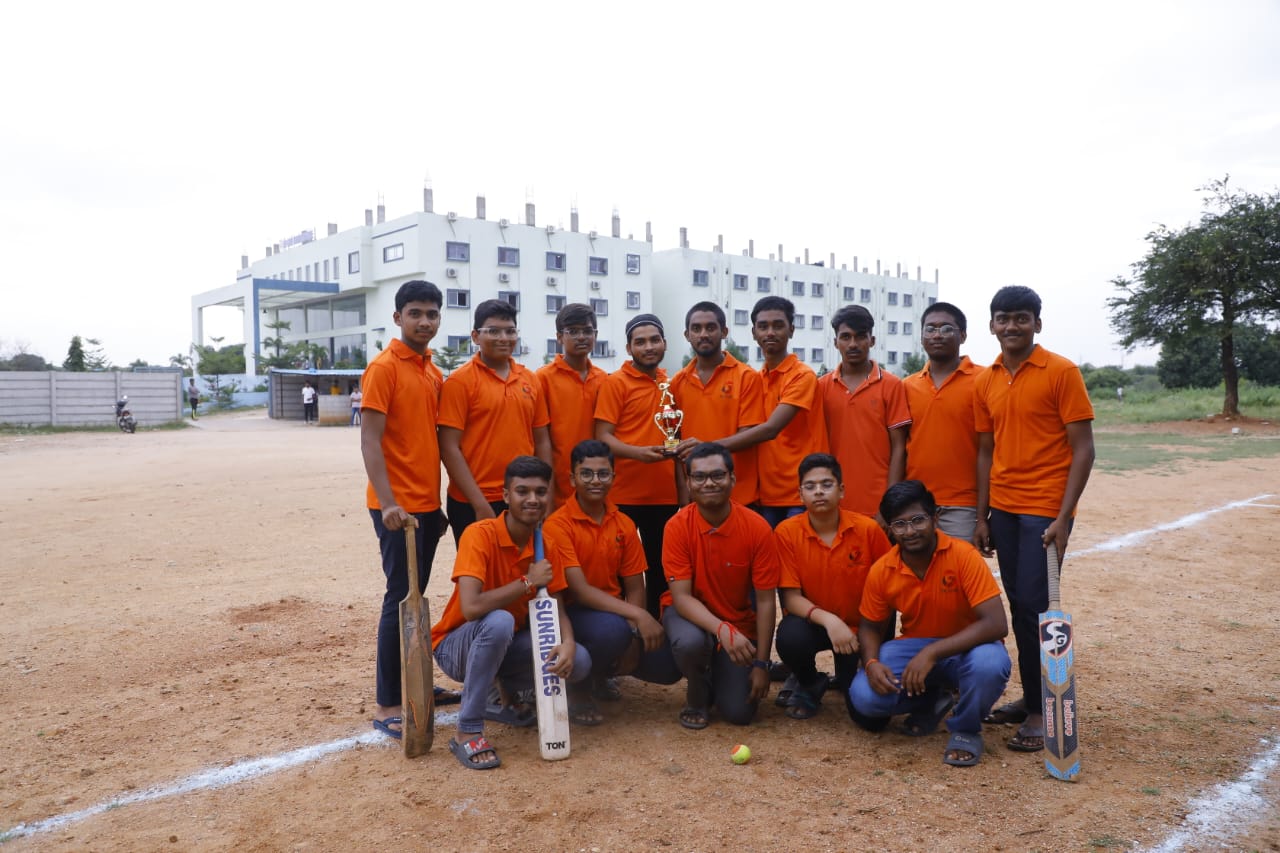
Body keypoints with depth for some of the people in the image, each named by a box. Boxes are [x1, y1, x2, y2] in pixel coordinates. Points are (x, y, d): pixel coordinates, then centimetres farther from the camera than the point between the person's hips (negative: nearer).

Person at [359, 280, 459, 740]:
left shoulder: (433, 372, 13)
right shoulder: (384, 368, -10)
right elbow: (369, 441, -15)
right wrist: (388, 503, -23)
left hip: (427, 504, 7)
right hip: (398, 506, -7)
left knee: (416, 596, 14)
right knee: (401, 598, -4)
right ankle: (387, 705, 4)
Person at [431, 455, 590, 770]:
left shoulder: (547, 547, -4)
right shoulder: (480, 534, -24)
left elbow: (557, 610, -7)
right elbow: (471, 608, -36)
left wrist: (568, 644, -29)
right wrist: (528, 582, -27)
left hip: (506, 646, 6)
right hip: (458, 646, -6)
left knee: (579, 662, -16)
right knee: (499, 621, -38)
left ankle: (507, 691, 13)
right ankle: (467, 732, -23)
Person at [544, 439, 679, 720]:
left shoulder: (624, 525, 2)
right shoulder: (558, 525, -16)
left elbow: (634, 588, 3)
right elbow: (580, 590, -23)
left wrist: (633, 636, -13)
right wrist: (638, 616, -30)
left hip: (618, 614, 6)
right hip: (572, 613, -6)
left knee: (669, 666, -11)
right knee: (613, 629, -36)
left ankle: (603, 671, 20)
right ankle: (577, 685, -4)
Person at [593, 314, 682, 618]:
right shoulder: (614, 382, -4)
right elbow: (603, 437, -10)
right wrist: (638, 452, -27)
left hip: (664, 494, 5)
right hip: (624, 494, -5)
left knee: (661, 569, 13)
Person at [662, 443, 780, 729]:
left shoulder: (757, 528, -18)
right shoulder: (678, 526, -19)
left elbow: (765, 601, -12)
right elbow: (681, 597, -22)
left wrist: (761, 664, -13)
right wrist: (722, 629, -38)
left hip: (740, 622, 1)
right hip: (691, 614, -1)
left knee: (740, 712, -11)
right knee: (690, 642, -37)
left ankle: (722, 674, 26)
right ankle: (697, 697, 0)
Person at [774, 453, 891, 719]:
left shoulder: (868, 529, -13)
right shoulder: (786, 532, -14)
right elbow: (791, 597, -15)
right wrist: (827, 619, -32)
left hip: (860, 627, 1)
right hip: (813, 622, -1)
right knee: (790, 637, -35)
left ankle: (846, 679, 24)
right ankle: (810, 684, 2)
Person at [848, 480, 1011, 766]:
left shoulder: (964, 556, -22)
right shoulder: (882, 571, -10)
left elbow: (996, 624, -28)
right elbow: (870, 627, 4)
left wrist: (932, 653, -36)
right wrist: (871, 663, -20)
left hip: (965, 647, -3)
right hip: (913, 647, 3)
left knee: (988, 663, -39)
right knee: (863, 697, -21)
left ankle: (966, 730, -5)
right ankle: (931, 700, 13)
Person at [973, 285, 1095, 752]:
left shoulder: (1062, 372, -7)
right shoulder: (986, 382, 8)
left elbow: (1082, 449, -9)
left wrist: (1063, 516, -15)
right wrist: (982, 516, 9)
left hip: (1045, 510, -5)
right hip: (1003, 509, 5)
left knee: (1032, 606, -6)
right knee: (1020, 606, 10)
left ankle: (1041, 710, 7)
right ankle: (1031, 697, 22)